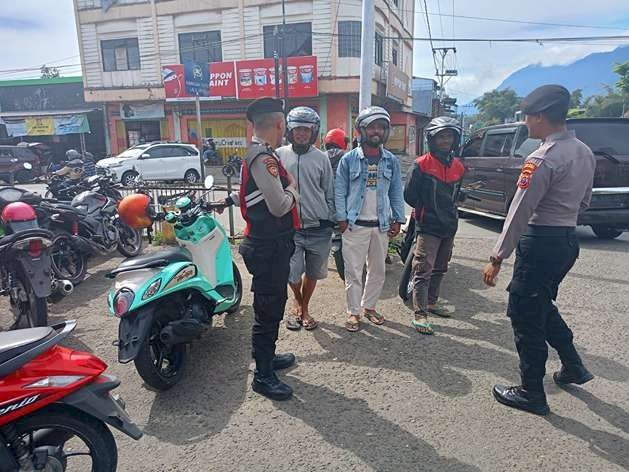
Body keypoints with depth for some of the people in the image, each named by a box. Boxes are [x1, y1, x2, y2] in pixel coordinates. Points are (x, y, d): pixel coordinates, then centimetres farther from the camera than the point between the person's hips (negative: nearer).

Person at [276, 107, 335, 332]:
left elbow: (329, 193, 8)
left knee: (313, 273, 12)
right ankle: (297, 301, 28)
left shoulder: (321, 158, 4)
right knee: (292, 274, -5)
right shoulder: (279, 155, 2)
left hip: (318, 229, 1)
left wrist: (330, 221, 5)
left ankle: (304, 308, 35)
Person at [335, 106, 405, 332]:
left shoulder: (391, 160, 5)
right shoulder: (349, 159, -3)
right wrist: (342, 219, -9)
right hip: (355, 225, -3)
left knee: (377, 270, 13)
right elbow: (339, 191, -2)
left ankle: (369, 306, 30)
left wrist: (397, 220, 4)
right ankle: (354, 312, 15)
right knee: (353, 271, 2)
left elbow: (396, 193, 9)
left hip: (382, 225, 4)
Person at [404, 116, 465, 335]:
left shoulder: (458, 167, 10)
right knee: (423, 271, -7)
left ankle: (431, 303, 33)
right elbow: (409, 196, -7)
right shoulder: (421, 165, -9)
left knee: (439, 270, 18)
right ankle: (420, 314, -3)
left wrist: (449, 214, 14)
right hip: (428, 227, -7)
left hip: (449, 227, 7)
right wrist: (426, 211, 2)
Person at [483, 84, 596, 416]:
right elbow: (584, 201, 19)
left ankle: (532, 394, 16)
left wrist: (497, 258, -18)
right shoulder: (585, 153, 9)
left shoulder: (543, 159, -19)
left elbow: (519, 213, -21)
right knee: (543, 305, 26)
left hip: (540, 242, -9)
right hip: (569, 239, 9)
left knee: (524, 315, 3)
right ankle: (572, 367, 35)